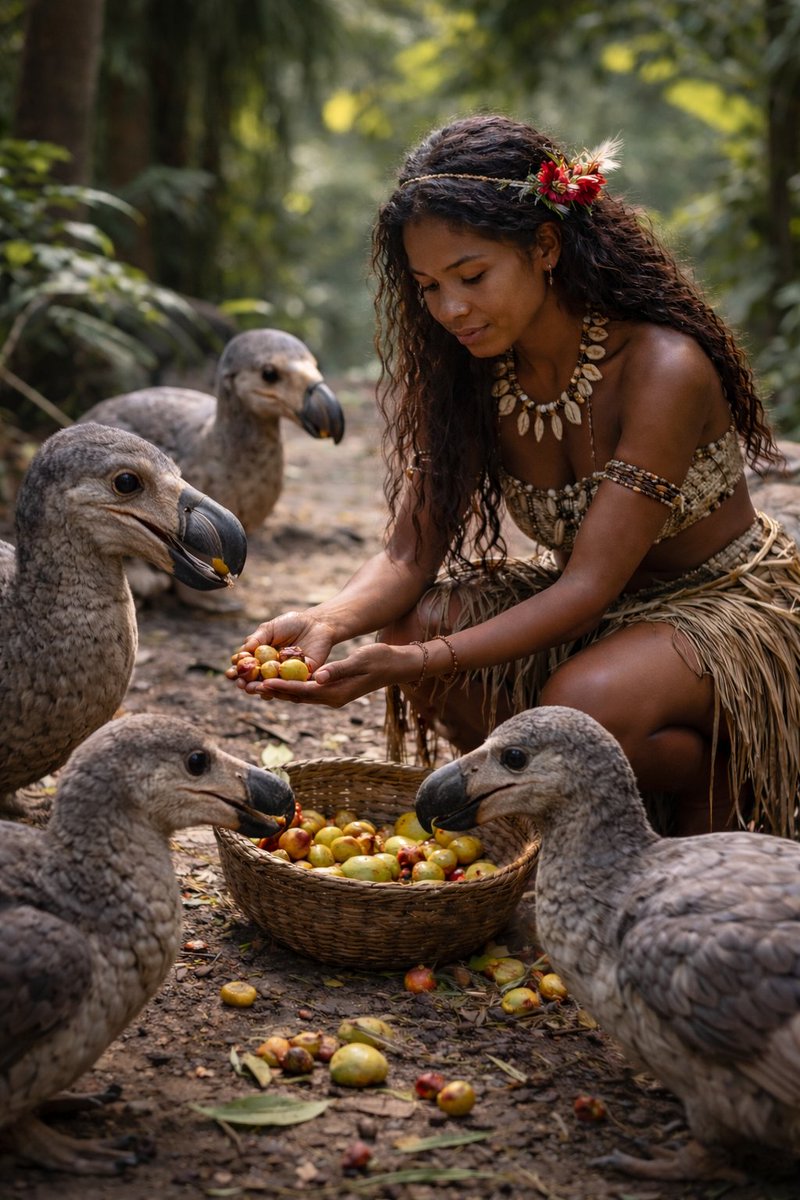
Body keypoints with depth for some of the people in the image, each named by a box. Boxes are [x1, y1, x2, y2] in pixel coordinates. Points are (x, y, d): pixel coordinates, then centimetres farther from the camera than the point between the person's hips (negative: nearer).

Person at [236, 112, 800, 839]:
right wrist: (331, 621, -34)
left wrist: (423, 662, -41)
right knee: (412, 624, -20)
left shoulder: (663, 368, -26)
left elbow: (589, 585, -29)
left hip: (727, 606, -5)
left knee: (582, 705, -35)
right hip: (589, 607, 6)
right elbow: (411, 550, -11)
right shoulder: (467, 372, -8)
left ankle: (709, 792, 0)